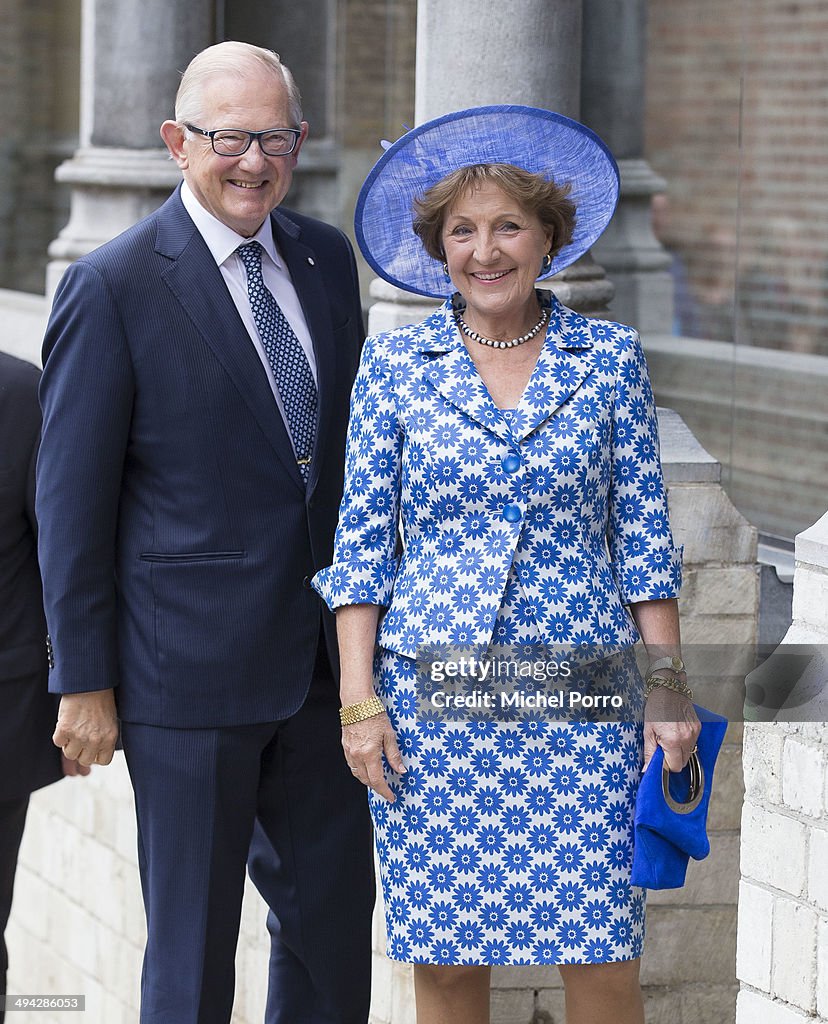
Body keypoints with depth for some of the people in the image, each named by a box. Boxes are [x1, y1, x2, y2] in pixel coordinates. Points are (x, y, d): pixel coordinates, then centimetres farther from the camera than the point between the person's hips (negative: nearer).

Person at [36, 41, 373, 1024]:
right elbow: (72, 499, -10)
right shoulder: (111, 288, -12)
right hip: (190, 672, -6)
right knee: (192, 942, 5)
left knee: (335, 915, 14)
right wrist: (84, 681, -10)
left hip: (320, 661, 6)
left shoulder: (325, 259, 7)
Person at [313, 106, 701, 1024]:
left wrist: (669, 688, 2)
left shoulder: (610, 359, 6)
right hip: (432, 693, 0)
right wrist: (358, 698, -3)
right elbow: (362, 539, 4)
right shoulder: (395, 363, 4)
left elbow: (643, 535, 7)